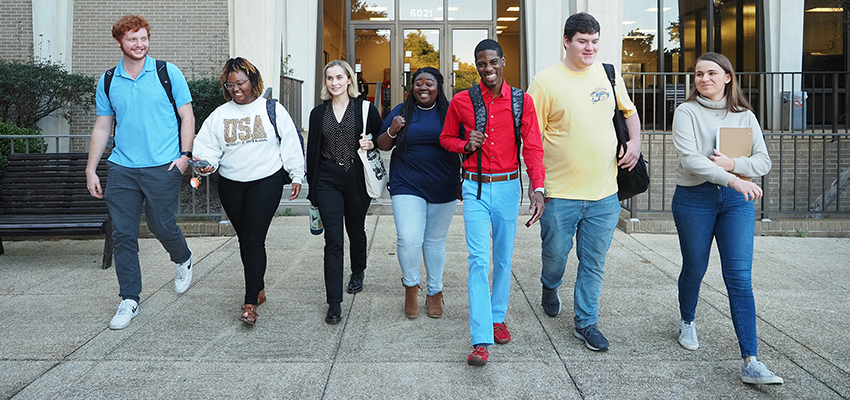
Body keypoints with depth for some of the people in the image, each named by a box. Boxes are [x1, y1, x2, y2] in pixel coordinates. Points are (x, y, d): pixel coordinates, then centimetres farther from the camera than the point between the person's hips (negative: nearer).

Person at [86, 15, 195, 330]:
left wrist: (185, 154, -8)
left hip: (162, 167, -3)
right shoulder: (107, 82, 10)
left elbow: (187, 116, 4)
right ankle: (129, 300, 13)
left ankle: (183, 259, 35)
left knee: (162, 226, 0)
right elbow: (102, 128, 15)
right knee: (123, 235, 2)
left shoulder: (168, 73, 2)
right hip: (121, 168, 3)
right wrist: (91, 169, 11)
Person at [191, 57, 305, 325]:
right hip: (231, 185, 4)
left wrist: (296, 176, 2)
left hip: (266, 182, -4)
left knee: (254, 240, -10)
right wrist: (205, 164, -17)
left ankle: (250, 303, -8)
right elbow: (208, 146, 4)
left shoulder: (272, 109, 1)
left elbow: (290, 144, 3)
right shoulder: (220, 114, 8)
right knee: (244, 239, 12)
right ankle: (259, 290, 29)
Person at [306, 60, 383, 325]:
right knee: (333, 240, -6)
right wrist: (312, 188, 8)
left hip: (356, 179, 0)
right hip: (327, 181, 1)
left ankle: (358, 273, 48)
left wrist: (370, 144, -14)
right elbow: (312, 151, 11)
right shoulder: (319, 113, 8)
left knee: (356, 231, 17)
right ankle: (334, 303, -5)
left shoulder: (365, 109, 1)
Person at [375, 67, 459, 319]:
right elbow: (382, 145, 10)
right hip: (407, 185, 0)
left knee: (435, 241, 11)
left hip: (443, 189, 1)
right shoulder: (401, 111, 6)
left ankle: (435, 291, 28)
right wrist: (391, 132, -11)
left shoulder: (451, 111, 4)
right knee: (408, 239, -12)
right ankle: (410, 285, 15)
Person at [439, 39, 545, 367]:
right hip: (475, 188, -1)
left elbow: (533, 148, -5)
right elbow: (446, 139, 13)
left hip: (508, 187, 1)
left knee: (503, 259, 11)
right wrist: (467, 145, -9)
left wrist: (537, 188, -20)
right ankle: (480, 341, -9)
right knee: (478, 260, -9)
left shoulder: (522, 101, -1)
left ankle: (497, 317, 33)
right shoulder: (461, 101, 0)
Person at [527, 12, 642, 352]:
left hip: (604, 194, 3)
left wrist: (635, 142, 6)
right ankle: (550, 287, 45)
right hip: (559, 193, -3)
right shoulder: (545, 81, -6)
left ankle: (585, 322, 25)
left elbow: (629, 111, 24)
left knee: (594, 263, 9)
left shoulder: (609, 75, 7)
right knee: (555, 253, 11)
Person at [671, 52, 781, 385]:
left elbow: (764, 161, 6)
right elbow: (689, 158, -16)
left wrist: (733, 164, -14)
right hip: (694, 198, -2)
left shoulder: (745, 116, 9)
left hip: (736, 200, 2)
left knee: (740, 278, -6)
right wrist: (733, 180, -26)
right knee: (694, 269, 11)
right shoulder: (687, 112, -2)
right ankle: (687, 323, 41)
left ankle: (751, 362, -8)